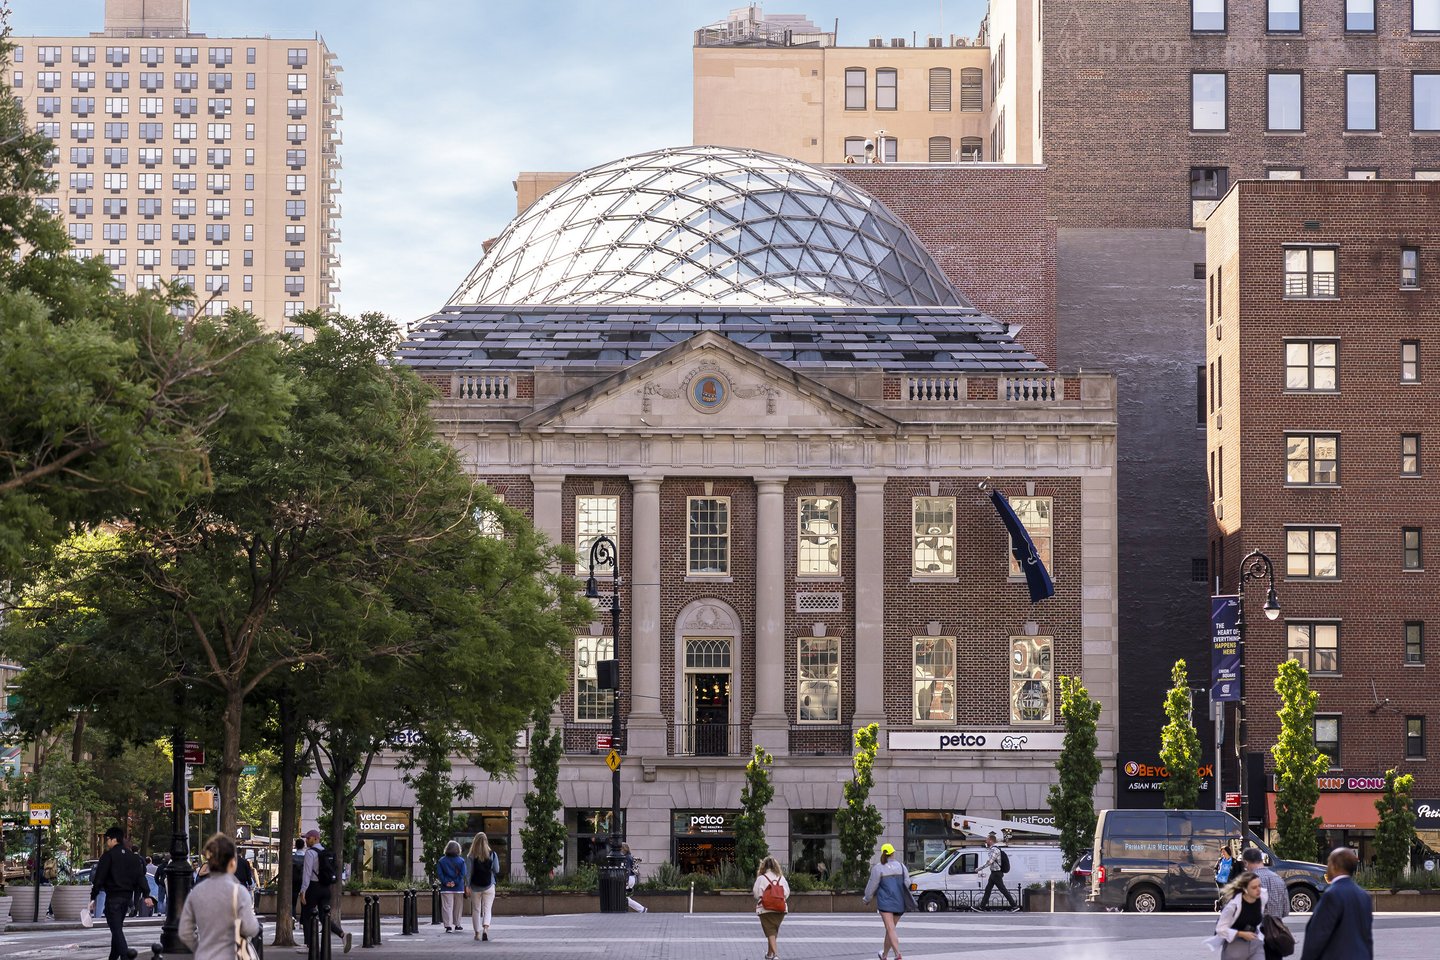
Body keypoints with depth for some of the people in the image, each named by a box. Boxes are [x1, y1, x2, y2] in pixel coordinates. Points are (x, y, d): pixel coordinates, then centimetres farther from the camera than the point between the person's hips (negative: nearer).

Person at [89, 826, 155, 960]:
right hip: (127, 896, 7)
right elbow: (140, 876, 6)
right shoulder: (132, 856, 12)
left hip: (113, 897, -7)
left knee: (116, 928, -10)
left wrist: (93, 897, -8)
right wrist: (146, 895, 3)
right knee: (117, 928, 18)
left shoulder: (108, 856, -8)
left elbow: (99, 878, -11)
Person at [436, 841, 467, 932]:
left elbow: (439, 874, -6)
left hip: (446, 888, -1)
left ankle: (448, 926, -12)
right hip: (459, 888, 1)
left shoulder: (442, 861, 1)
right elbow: (462, 874, -8)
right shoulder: (461, 861, -1)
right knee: (458, 907, 13)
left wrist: (446, 882, -8)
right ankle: (457, 925, 22)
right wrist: (455, 882, -10)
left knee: (447, 907, -2)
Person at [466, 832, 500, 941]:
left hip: (475, 887, 0)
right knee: (487, 909, 1)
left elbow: (468, 872, -6)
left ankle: (477, 933, 12)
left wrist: (467, 887, -3)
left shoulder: (471, 856, -5)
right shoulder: (492, 854, -3)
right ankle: (485, 929, -21)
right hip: (489, 886, 0)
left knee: (476, 910, 11)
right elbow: (497, 870, 0)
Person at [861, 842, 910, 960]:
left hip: (885, 901, -5)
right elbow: (907, 883, 3)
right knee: (891, 928, 18)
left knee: (890, 929, -12)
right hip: (899, 903, 5)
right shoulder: (901, 866, 7)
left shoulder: (878, 868, -6)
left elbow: (872, 886, -1)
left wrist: (866, 898, 15)